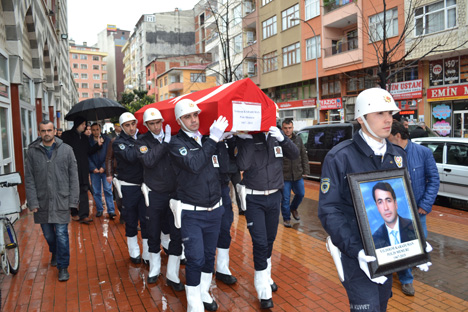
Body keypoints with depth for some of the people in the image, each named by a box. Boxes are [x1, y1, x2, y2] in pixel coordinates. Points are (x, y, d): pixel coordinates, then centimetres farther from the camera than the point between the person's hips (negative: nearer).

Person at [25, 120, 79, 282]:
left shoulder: (66, 150, -2)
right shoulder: (32, 151, 2)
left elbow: (73, 176, 0)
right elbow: (29, 179, 2)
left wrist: (73, 200, -5)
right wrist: (33, 202, -5)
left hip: (61, 201, -2)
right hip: (42, 202, 2)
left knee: (62, 235, -3)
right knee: (48, 234, 15)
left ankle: (63, 267, 13)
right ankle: (55, 253, 45)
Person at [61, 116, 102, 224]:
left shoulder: (85, 138, 17)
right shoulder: (67, 135, 0)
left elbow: (89, 151, 14)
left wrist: (98, 145, 0)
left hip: (83, 169, 4)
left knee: (84, 191, -3)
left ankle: (84, 215, -4)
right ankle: (74, 213, 19)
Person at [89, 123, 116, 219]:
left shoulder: (107, 140, 0)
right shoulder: (88, 141, 2)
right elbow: (88, 156, 1)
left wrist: (103, 167, -10)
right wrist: (93, 168, -8)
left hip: (105, 169, -1)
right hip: (94, 170, 1)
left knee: (108, 190, -3)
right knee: (96, 192, 7)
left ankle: (111, 211, 2)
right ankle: (99, 210, 19)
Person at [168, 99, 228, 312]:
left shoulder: (208, 139, 7)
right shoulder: (177, 143, -8)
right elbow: (193, 165, -26)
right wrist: (212, 139, -22)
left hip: (214, 210, 5)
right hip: (191, 212, -5)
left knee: (209, 255, 15)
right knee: (195, 258, -4)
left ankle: (204, 293, 35)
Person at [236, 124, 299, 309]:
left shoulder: (275, 136, 1)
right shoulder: (246, 138, -10)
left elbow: (295, 154, -7)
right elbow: (242, 165, -22)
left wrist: (282, 138, -22)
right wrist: (250, 139, -25)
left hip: (274, 196, 4)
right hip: (253, 199, -4)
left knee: (270, 240, 16)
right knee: (260, 242, -4)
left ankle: (266, 278, 37)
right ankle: (263, 291, 10)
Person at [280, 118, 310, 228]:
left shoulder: (298, 140, 6)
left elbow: (304, 156, 11)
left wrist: (306, 170, 5)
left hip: (297, 174, 5)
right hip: (284, 176, -4)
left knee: (301, 194, 15)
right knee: (285, 198, 4)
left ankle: (293, 208, 43)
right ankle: (286, 218, 22)